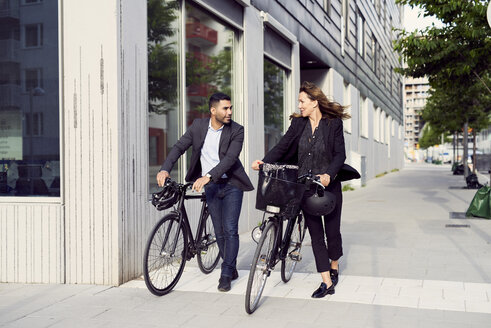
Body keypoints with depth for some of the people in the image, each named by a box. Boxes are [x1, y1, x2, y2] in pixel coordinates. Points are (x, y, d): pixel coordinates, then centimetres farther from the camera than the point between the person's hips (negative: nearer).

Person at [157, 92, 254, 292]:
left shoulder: (236, 130, -11)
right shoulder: (198, 126, -2)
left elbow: (230, 158, -23)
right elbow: (179, 147, -3)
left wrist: (208, 176, -35)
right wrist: (165, 169, -20)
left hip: (231, 184, -3)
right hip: (211, 186, 3)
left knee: (230, 230, -8)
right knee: (220, 232, 8)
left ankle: (226, 275, 2)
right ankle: (232, 269, 26)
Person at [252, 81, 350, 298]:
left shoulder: (333, 123, -5)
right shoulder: (298, 123, 5)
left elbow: (340, 154, -9)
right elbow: (282, 146, 0)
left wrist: (329, 174, -25)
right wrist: (264, 161, -15)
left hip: (329, 184, -3)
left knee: (332, 230, 8)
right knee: (315, 233, 3)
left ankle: (334, 267, 36)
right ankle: (327, 282, 8)